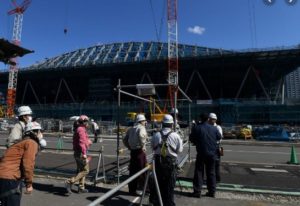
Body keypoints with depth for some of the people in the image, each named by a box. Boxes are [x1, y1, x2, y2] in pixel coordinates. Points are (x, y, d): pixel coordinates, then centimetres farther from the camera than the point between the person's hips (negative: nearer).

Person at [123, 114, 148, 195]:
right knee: (142, 169, 4)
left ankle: (132, 189, 22)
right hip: (140, 151, -7)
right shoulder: (141, 128, -8)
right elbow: (141, 136, -29)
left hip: (132, 151, 7)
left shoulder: (131, 129, 14)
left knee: (132, 170, 13)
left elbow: (125, 140, 14)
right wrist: (143, 146, -19)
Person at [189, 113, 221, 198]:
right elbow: (219, 137, 12)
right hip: (212, 154, 3)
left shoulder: (196, 128, -11)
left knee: (199, 172, 5)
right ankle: (212, 191, 21)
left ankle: (197, 192, 6)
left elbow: (191, 139, -1)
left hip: (201, 154, -3)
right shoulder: (214, 128, -2)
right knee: (211, 172, 14)